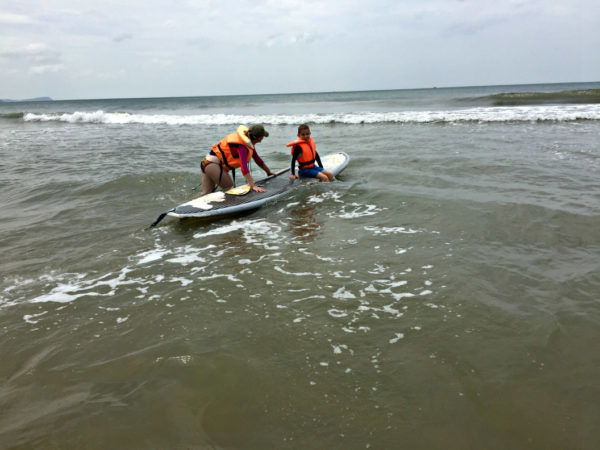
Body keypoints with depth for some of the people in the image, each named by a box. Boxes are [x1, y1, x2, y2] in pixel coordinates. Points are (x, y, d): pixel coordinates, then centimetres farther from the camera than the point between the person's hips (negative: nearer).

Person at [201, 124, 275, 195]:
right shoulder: (243, 146, -22)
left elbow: (257, 159, 20)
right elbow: (244, 168, -32)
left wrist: (269, 172, 29)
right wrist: (253, 186, -38)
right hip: (214, 165, -9)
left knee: (206, 194, 7)